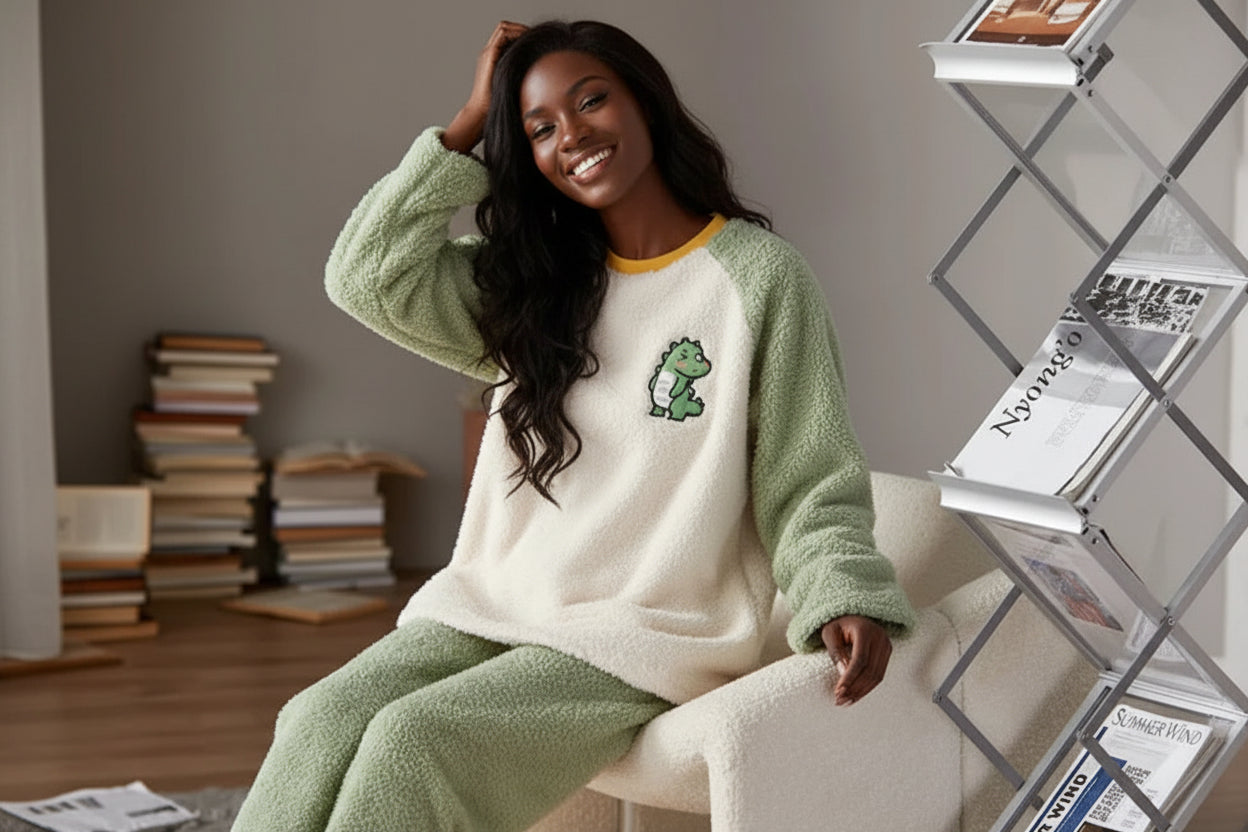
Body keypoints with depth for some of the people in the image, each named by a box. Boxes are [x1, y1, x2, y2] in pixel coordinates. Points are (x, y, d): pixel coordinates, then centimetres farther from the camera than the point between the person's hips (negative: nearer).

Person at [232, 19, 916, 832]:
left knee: (412, 739, -27)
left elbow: (811, 488, -4)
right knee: (320, 721, -21)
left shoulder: (759, 277, -2)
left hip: (640, 642, -5)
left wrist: (847, 603, -24)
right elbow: (368, 277, 2)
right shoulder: (533, 284, 15)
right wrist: (471, 123, 6)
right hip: (490, 609, 5)